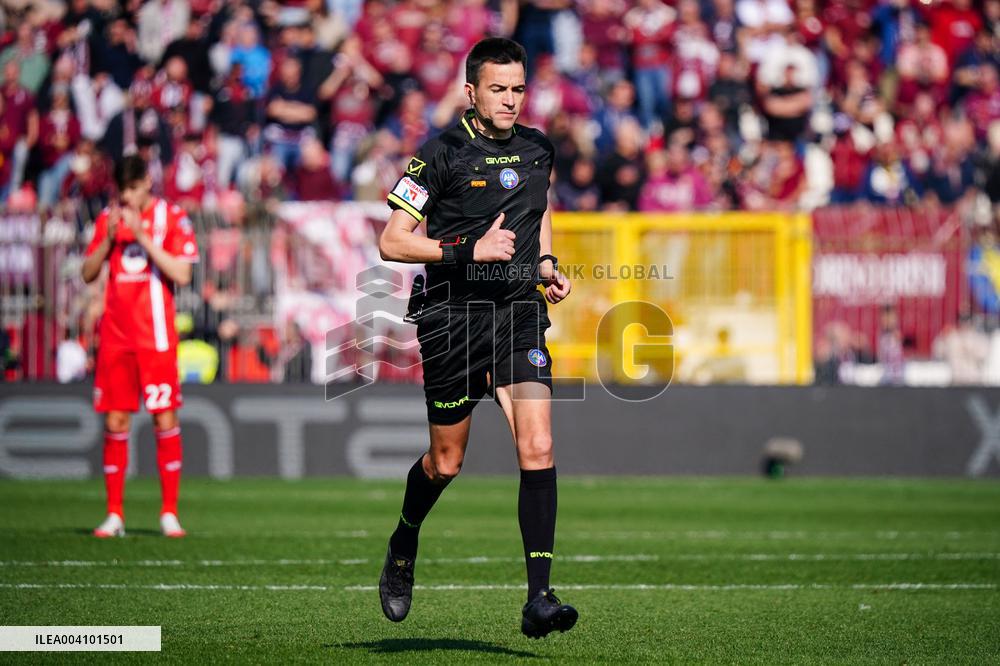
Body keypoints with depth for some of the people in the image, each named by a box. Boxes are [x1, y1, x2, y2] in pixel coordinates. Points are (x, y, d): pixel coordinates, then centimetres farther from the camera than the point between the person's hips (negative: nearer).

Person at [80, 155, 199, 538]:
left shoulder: (171, 218, -1)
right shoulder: (109, 219, 10)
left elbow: (181, 274, -11)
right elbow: (88, 273, 8)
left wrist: (143, 236, -16)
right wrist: (109, 237, -7)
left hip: (156, 337, -3)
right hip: (115, 335, 3)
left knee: (165, 420, -5)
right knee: (114, 422, 2)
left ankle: (169, 513, 1)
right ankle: (114, 514, 6)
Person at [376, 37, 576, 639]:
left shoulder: (538, 150, 7)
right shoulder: (442, 154, -8)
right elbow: (392, 242, -10)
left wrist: (546, 262, 10)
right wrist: (469, 250, -19)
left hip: (520, 312, 3)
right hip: (454, 313, -3)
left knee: (538, 448, -14)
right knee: (446, 461, 8)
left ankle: (539, 597, -15)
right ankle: (403, 550, 40)